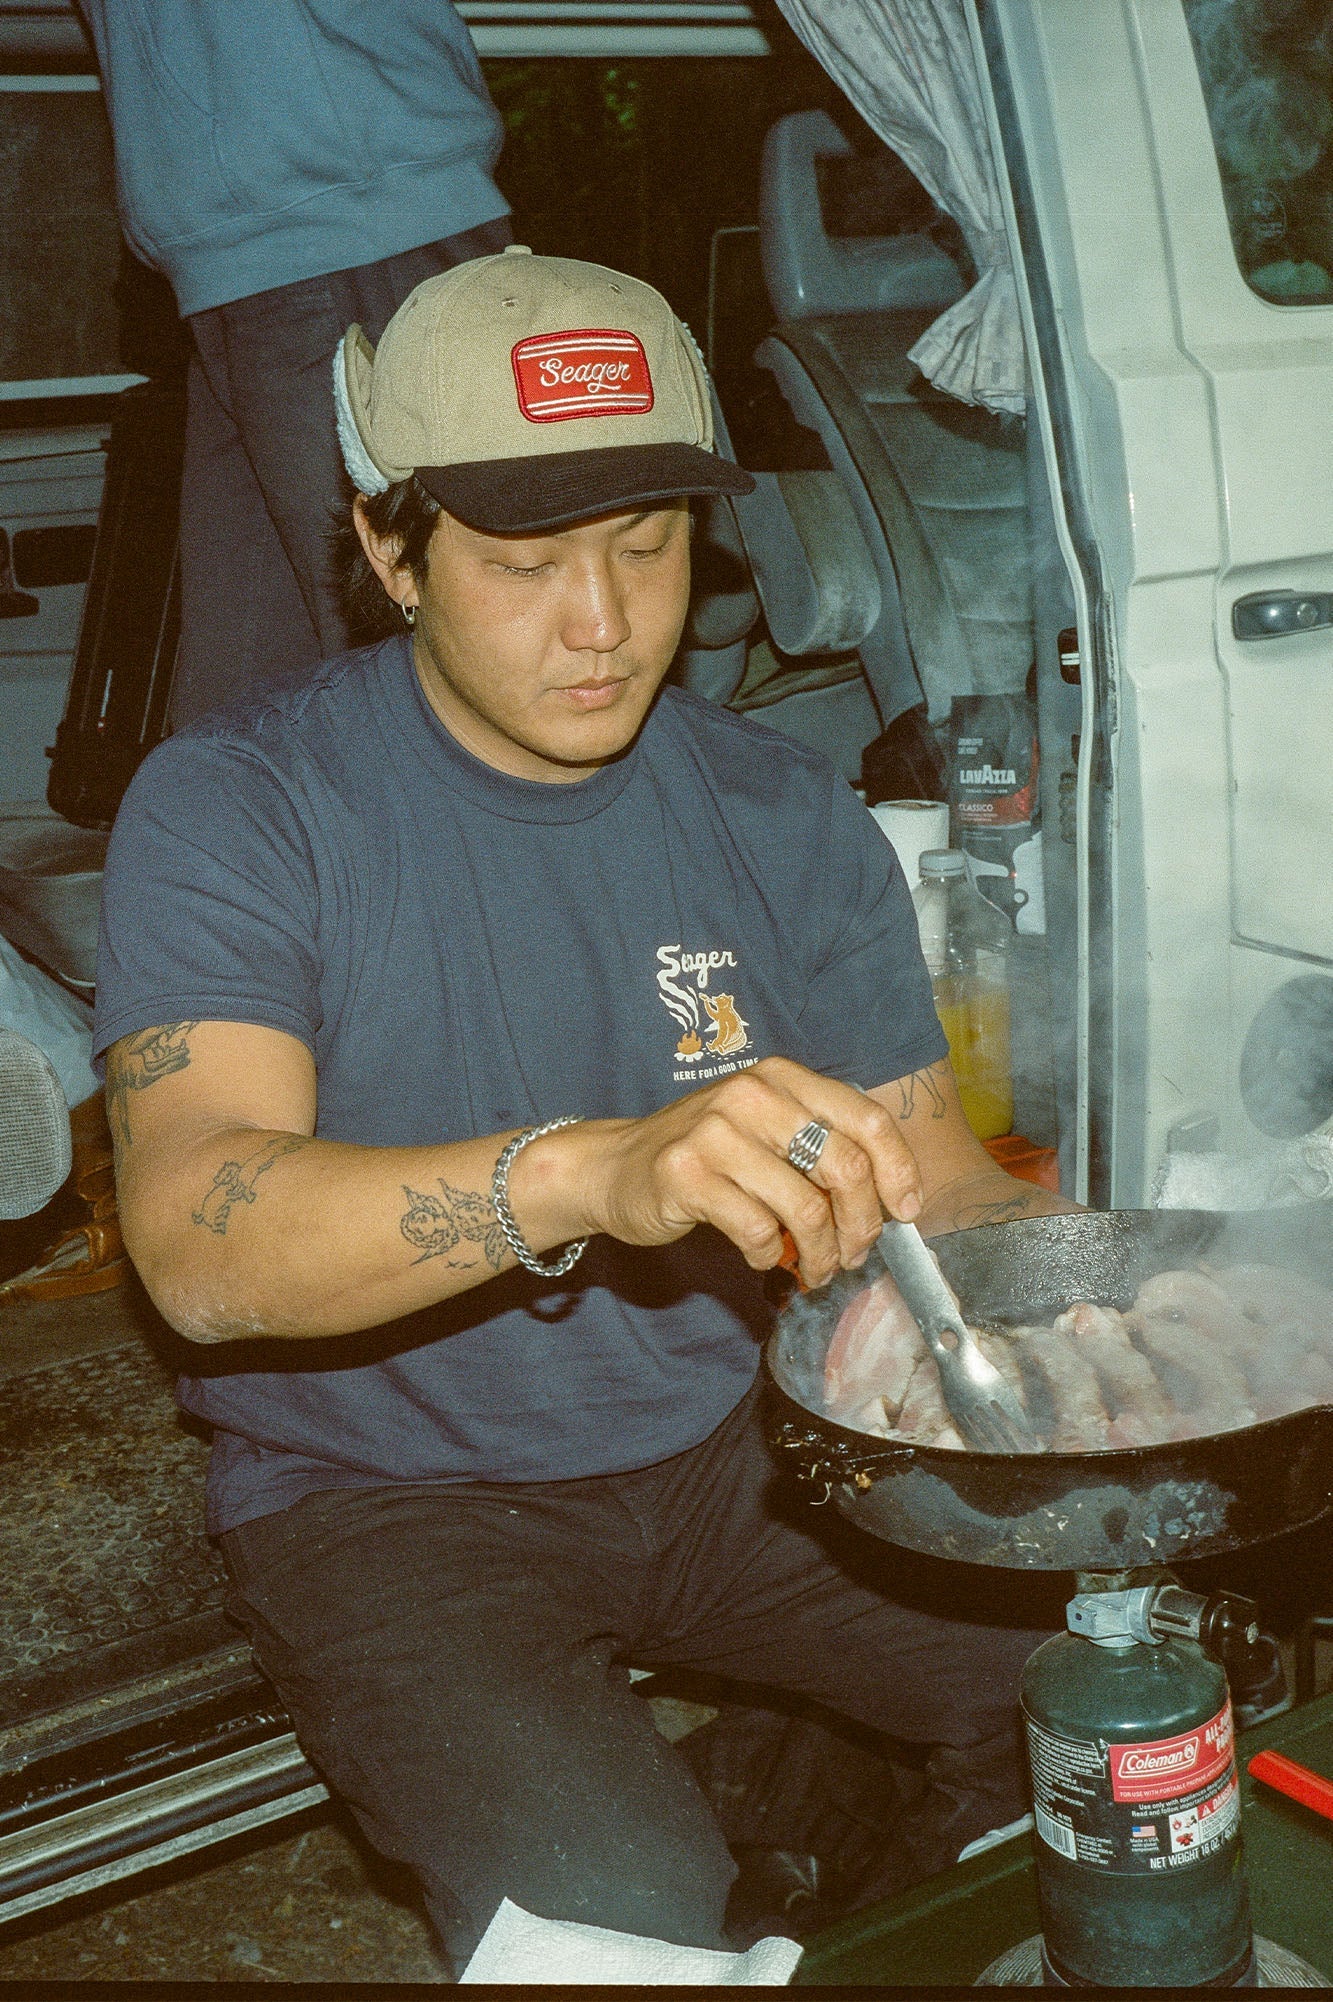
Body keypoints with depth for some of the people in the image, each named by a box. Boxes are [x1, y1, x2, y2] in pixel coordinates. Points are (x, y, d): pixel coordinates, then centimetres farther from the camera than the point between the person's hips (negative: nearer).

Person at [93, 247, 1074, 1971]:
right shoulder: (231, 812, -13)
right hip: (384, 1492, -4)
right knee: (623, 1925, -28)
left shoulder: (784, 820, 0)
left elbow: (949, 1192, 2)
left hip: (728, 1443, 4)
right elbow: (197, 1242, -29)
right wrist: (588, 1171, -46)